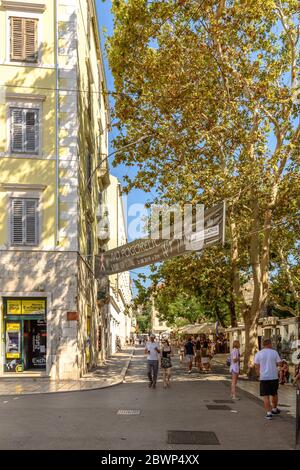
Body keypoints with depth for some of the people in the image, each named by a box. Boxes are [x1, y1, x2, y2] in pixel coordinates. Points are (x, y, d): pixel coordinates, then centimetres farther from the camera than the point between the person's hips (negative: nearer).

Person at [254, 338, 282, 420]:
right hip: (274, 377, 1)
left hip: (264, 377, -1)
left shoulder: (258, 354, -2)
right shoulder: (274, 352, -2)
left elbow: (256, 366, -1)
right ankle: (274, 409, 36)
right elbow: (279, 363, -1)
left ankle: (268, 412, -3)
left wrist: (259, 375, 13)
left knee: (266, 396, 2)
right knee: (274, 394, 21)